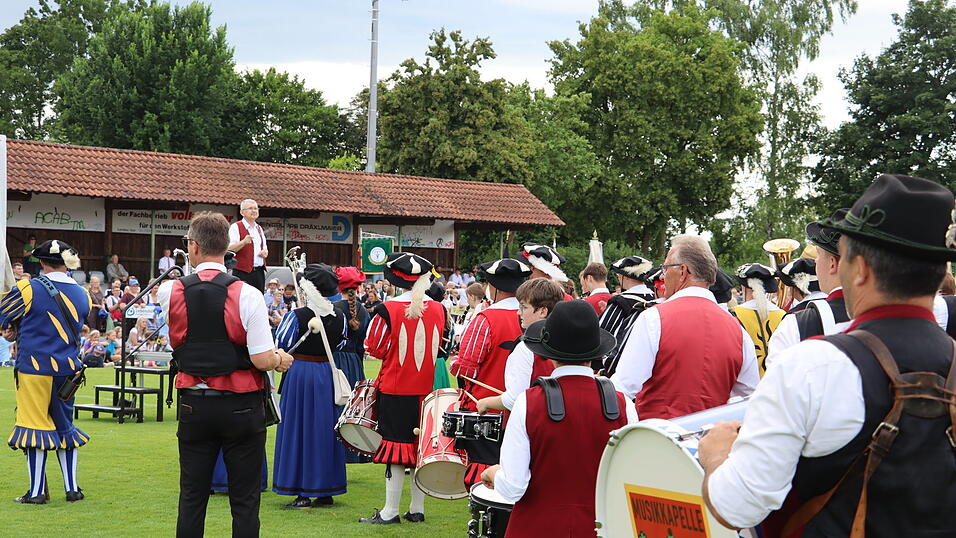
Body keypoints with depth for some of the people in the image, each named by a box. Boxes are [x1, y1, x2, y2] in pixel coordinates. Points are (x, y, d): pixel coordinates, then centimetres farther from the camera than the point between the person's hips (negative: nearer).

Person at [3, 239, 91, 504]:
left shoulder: (28, 289, -10)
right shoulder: (82, 294, 6)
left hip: (35, 367, -5)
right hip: (68, 369, 5)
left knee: (35, 424, 2)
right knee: (64, 425, 16)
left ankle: (37, 491, 5)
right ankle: (72, 489, 18)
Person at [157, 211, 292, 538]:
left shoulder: (169, 293, -4)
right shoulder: (247, 295, -13)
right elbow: (263, 360, -15)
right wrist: (282, 359, 5)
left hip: (193, 406, 3)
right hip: (241, 407, -2)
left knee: (192, 495, 11)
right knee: (245, 499, 5)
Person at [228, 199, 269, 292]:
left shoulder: (259, 228, 20)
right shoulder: (236, 227, -3)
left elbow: (265, 248, 29)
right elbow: (229, 249, -14)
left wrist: (265, 252, 5)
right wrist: (243, 242, -31)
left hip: (259, 273, 7)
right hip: (243, 273, -7)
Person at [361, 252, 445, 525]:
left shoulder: (388, 310, -14)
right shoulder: (437, 309, -1)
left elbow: (376, 349, -7)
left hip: (395, 390, -4)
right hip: (425, 389, 4)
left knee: (395, 446, 1)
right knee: (419, 446, 11)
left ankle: (390, 511, 4)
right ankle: (417, 509, 17)